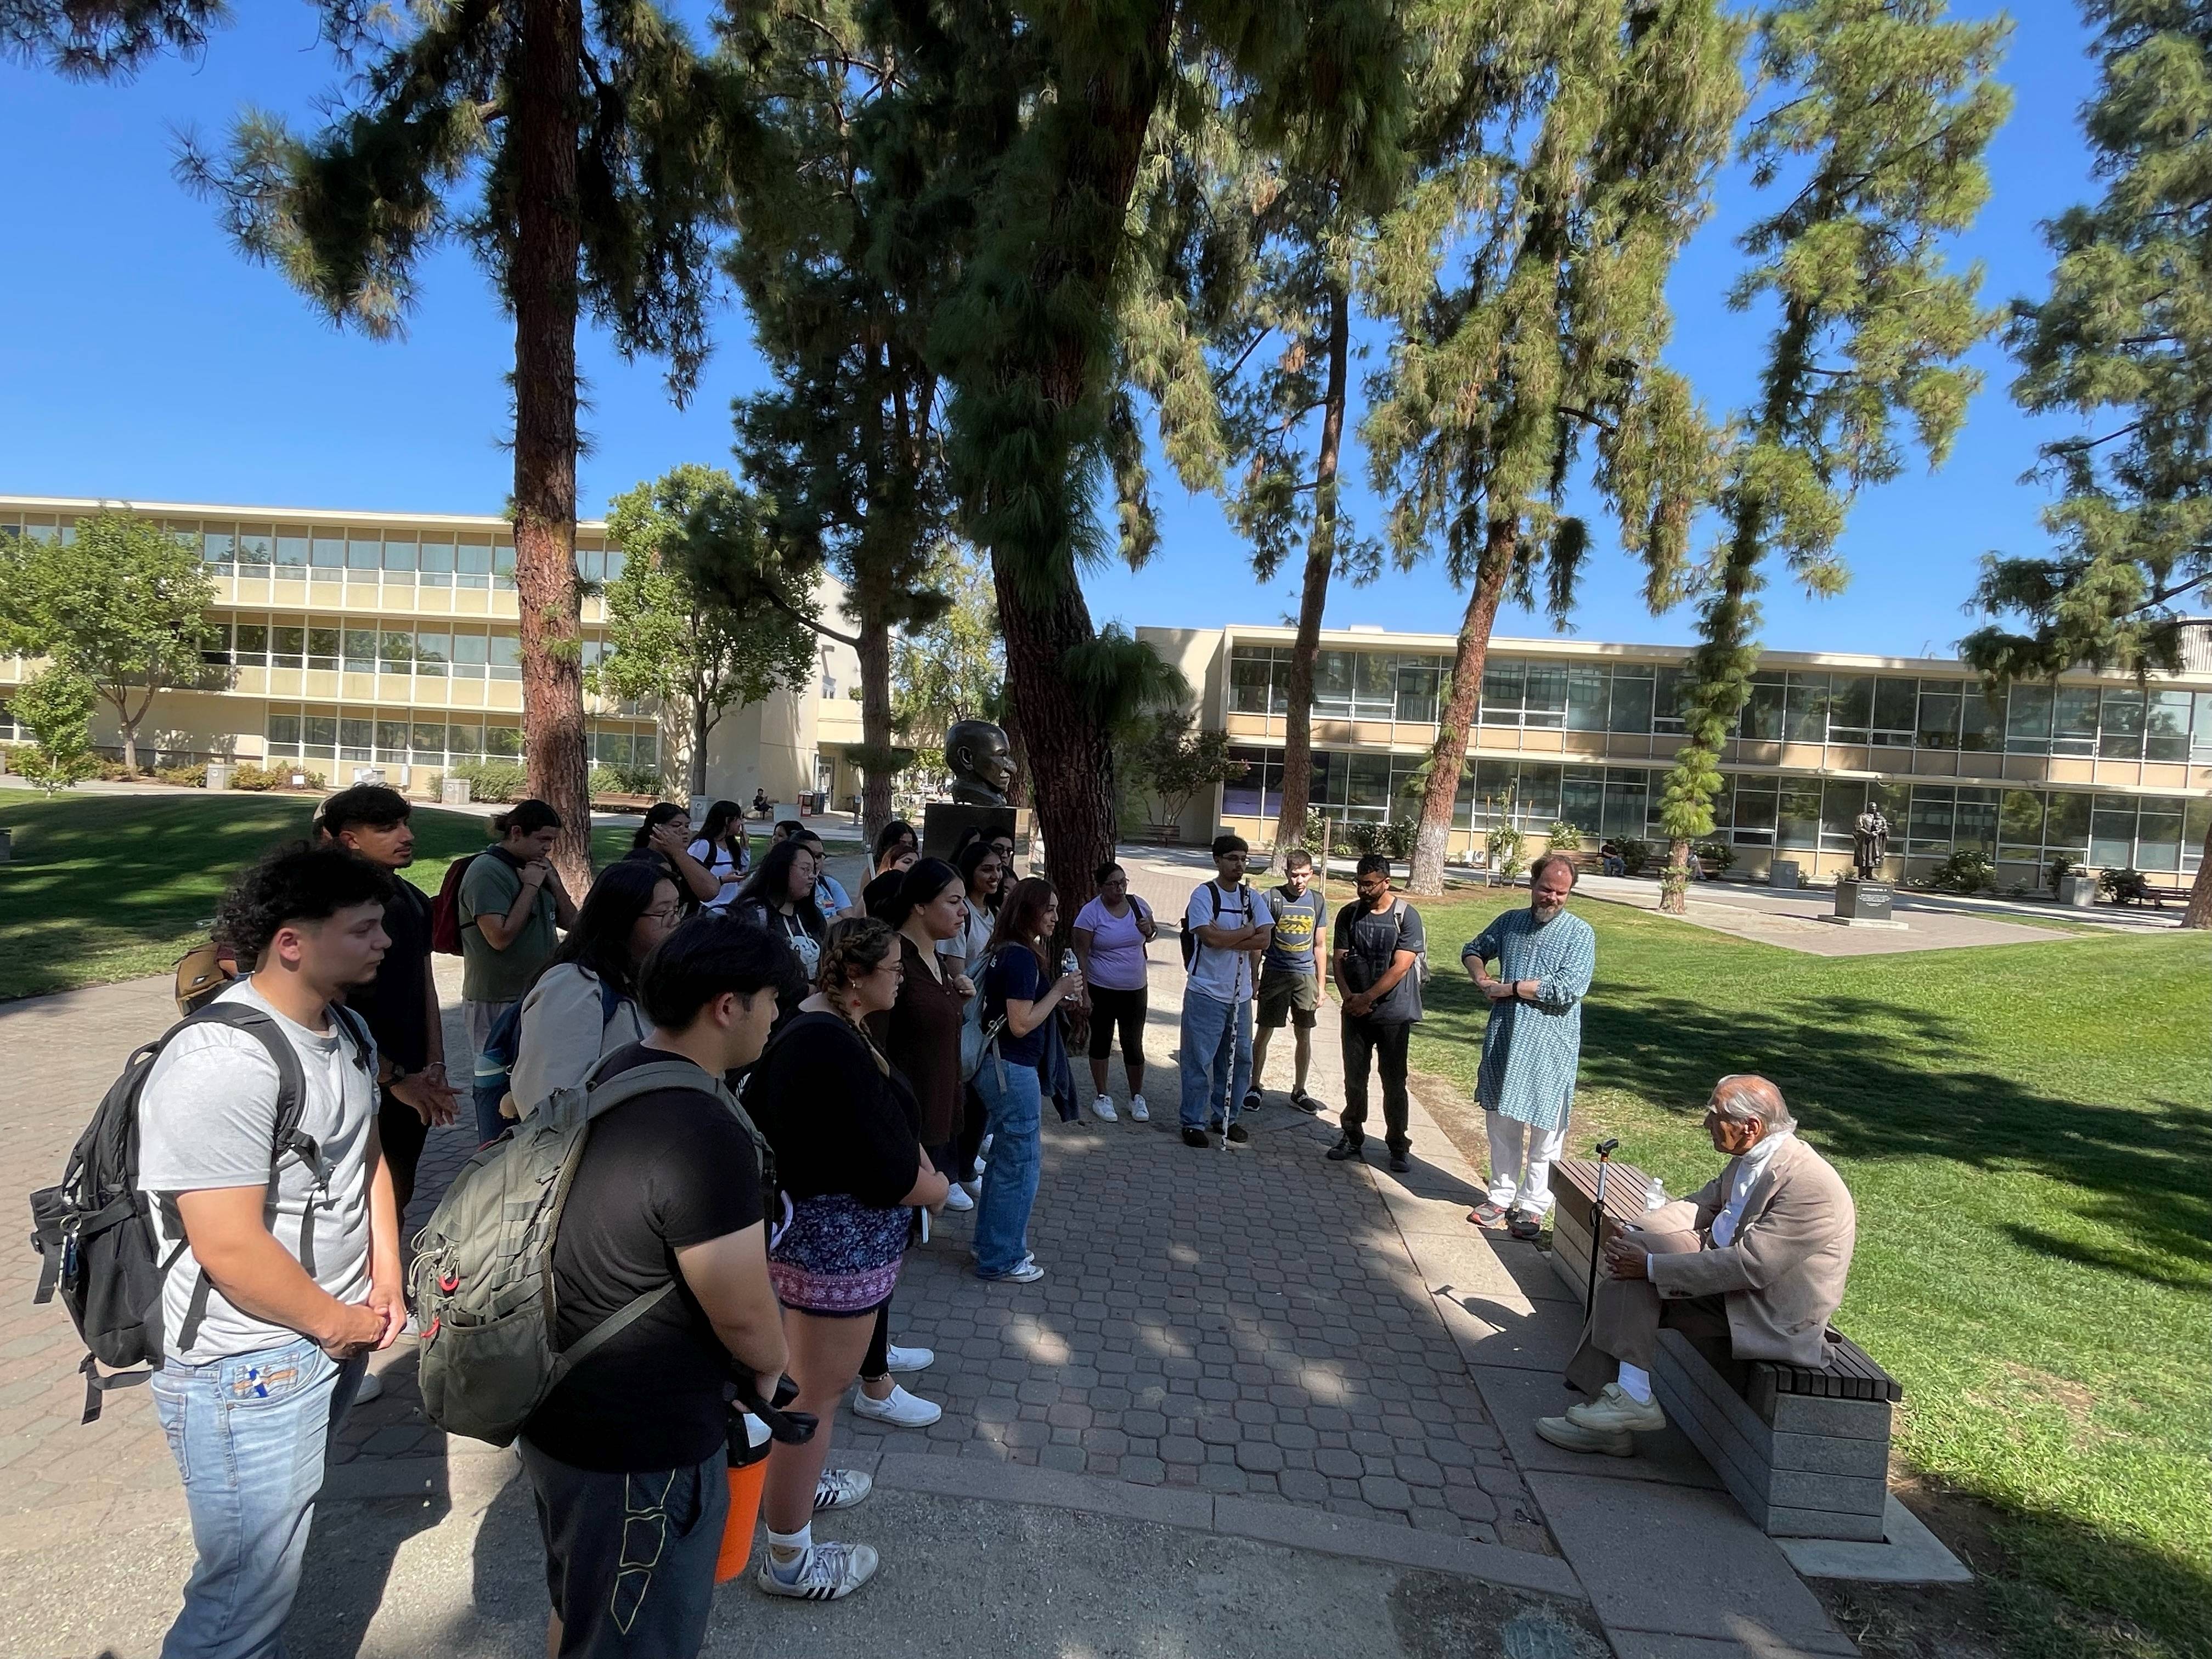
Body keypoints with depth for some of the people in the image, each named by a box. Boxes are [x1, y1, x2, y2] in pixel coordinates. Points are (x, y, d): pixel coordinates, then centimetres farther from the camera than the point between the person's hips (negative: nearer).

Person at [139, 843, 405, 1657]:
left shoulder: (346, 1029, 2)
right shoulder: (221, 1067, -27)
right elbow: (231, 1249, -26)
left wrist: (385, 1280, 5)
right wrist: (337, 1323, -12)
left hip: (335, 1339, 8)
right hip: (252, 1369, -8)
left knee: (277, 1551, 27)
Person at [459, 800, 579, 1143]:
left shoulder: (537, 866, 11)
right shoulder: (486, 871, -13)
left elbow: (570, 921, 10)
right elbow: (501, 936, -23)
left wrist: (552, 878, -3)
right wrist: (531, 886, -17)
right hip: (497, 1002, -8)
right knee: (497, 1087, 2)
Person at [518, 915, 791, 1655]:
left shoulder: (615, 1074, -2)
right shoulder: (706, 1134, -32)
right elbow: (745, 1317, -24)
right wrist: (772, 1366, -1)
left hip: (562, 1407, 8)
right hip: (639, 1444, -8)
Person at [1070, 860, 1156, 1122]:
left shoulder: (1138, 904, 0)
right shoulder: (1091, 913, -13)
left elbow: (1154, 933, 15)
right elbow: (1081, 954, -11)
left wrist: (1150, 930, -10)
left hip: (1134, 990, 3)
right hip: (1101, 990, -3)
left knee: (1133, 1044, 7)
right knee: (1101, 1041, 11)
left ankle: (1137, 1098, 22)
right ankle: (1101, 1097, 24)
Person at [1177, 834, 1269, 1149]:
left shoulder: (1250, 896, 7)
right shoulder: (1204, 895, -9)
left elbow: (1264, 940, -4)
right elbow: (1211, 938, -22)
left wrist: (1226, 940, -14)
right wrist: (1247, 932, -8)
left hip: (1240, 993, 6)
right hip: (1206, 993, -6)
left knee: (1239, 1058, 13)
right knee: (1199, 1059, 0)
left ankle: (1224, 1117, 28)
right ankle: (1193, 1122, 13)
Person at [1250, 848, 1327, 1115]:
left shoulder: (1316, 901, 4)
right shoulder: (1272, 898, -7)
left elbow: (1319, 946, 10)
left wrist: (1320, 985, 8)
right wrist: (1253, 977, -4)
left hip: (1305, 976, 3)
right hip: (1275, 975, -3)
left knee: (1304, 1035, 10)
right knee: (1264, 1033, 2)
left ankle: (1299, 1092, 23)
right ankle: (1254, 1088, 15)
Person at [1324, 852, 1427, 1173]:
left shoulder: (1407, 916, -10)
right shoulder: (1349, 914, 2)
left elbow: (1400, 967, -15)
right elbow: (1340, 961, 2)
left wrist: (1367, 998, -16)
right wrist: (1349, 997, -14)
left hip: (1394, 1014, -3)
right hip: (1355, 1012, 3)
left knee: (1394, 1083, 5)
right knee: (1354, 1080, 11)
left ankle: (1398, 1146, 18)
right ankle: (1352, 1137, 25)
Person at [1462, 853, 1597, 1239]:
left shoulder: (1579, 933, -7)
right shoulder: (1509, 922, 7)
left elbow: (1569, 989, -20)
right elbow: (1473, 950, 23)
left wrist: (1509, 988, -14)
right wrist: (1481, 979, 2)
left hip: (1550, 1047, -4)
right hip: (1503, 1039, 4)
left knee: (1545, 1131, 4)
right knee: (1501, 1123, 13)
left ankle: (1532, 1206, 18)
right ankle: (1501, 1196, 27)